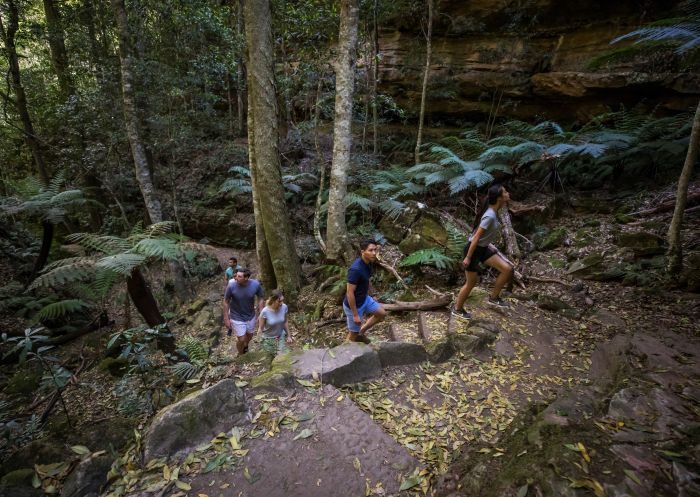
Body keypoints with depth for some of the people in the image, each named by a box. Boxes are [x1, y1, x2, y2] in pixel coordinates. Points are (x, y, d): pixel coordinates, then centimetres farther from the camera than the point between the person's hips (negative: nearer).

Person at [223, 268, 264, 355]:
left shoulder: (256, 284, -23)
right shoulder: (231, 286, -27)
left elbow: (260, 299, -8)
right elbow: (226, 302, -13)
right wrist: (226, 318, -9)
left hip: (250, 316, 3)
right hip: (237, 317, -3)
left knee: (249, 335, 24)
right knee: (241, 339, 5)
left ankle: (245, 346, 59)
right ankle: (241, 354, 38)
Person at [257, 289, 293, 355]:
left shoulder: (284, 307, -19)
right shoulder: (265, 311, -29)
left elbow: (285, 322, -3)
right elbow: (260, 328, -17)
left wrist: (289, 336, 5)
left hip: (280, 337, 2)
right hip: (268, 338, -2)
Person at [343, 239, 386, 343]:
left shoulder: (368, 262, -6)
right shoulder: (355, 269, -33)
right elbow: (350, 293, -29)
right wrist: (355, 315, -24)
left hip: (364, 299, 9)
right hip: (353, 304, -9)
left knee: (382, 313, 20)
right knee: (353, 334, 8)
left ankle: (361, 333, 32)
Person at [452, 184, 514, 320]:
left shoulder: (494, 212, 1)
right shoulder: (490, 216, -27)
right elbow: (476, 237, -26)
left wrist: (489, 245, 21)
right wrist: (468, 258, -23)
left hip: (483, 248, 9)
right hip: (474, 250, -9)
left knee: (507, 269, 5)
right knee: (471, 282, 5)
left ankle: (493, 297, 21)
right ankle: (457, 309, 24)